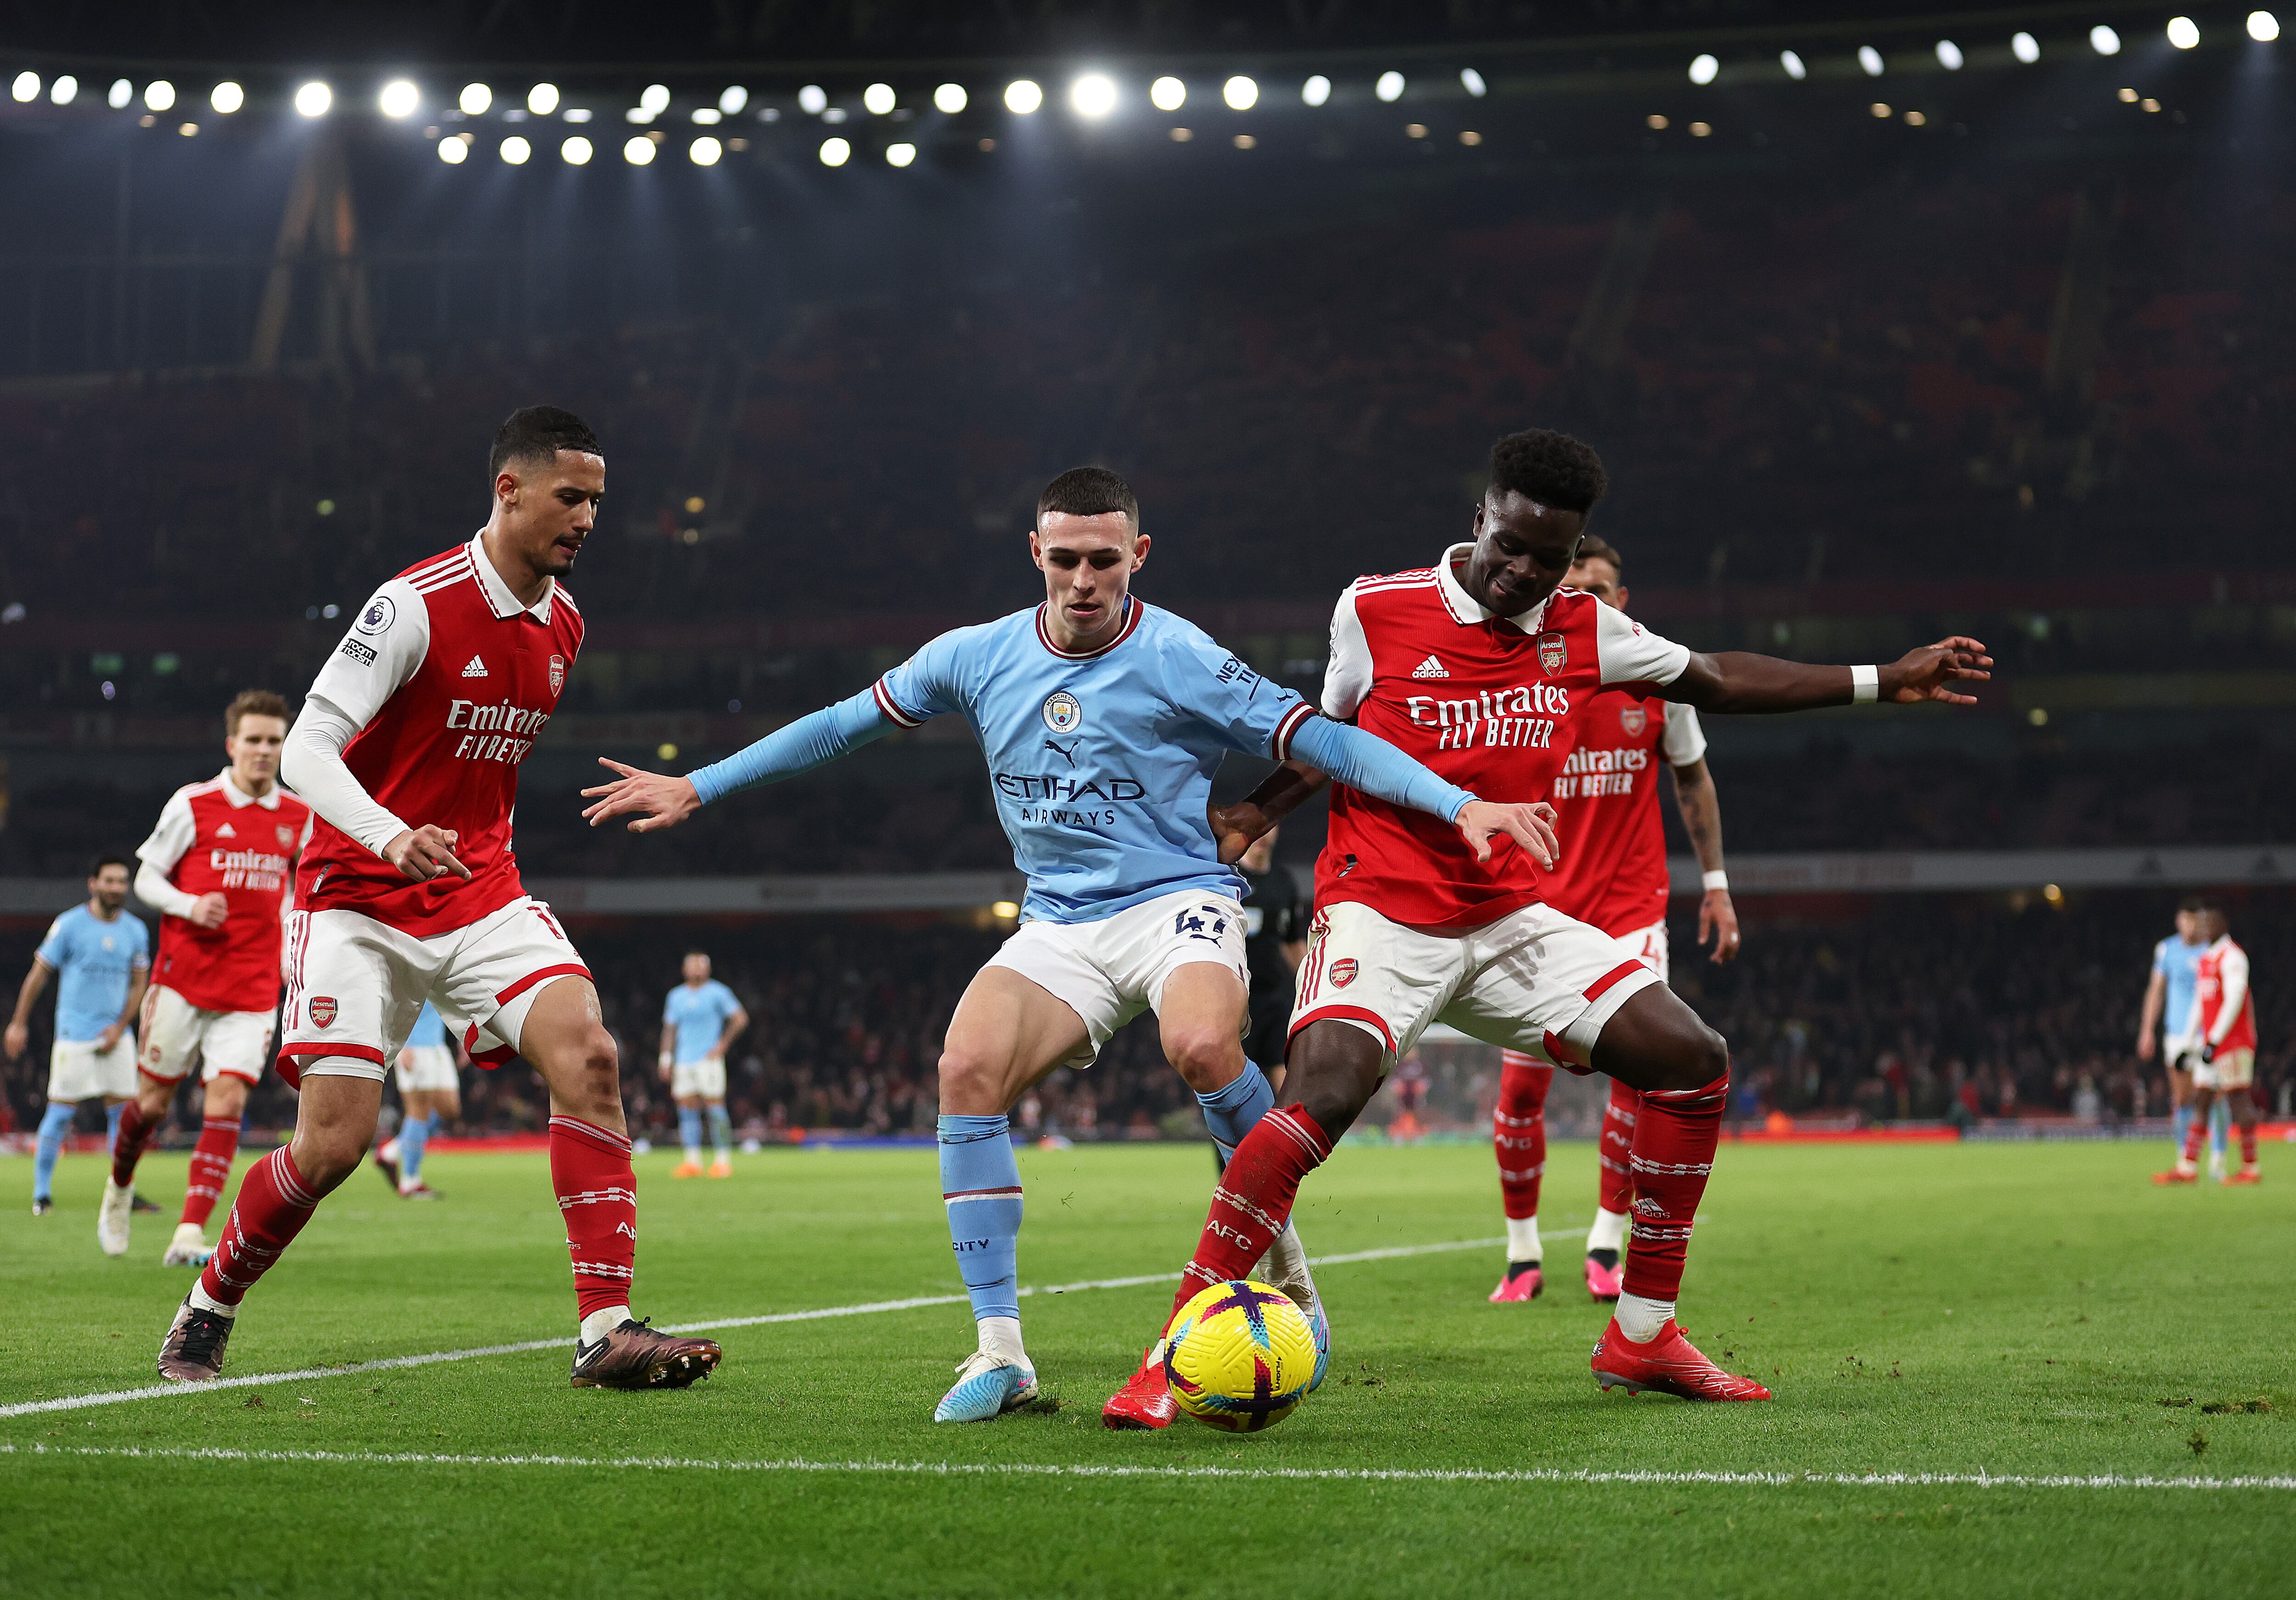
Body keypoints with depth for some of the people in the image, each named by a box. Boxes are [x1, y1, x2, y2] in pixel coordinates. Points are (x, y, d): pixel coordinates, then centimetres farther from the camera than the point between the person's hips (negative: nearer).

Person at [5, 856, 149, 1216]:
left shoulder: (136, 930, 7)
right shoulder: (69, 925, -5)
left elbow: (139, 984, 12)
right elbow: (39, 973, 1)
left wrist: (120, 1027, -1)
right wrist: (19, 1023, 3)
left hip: (116, 1035, 4)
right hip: (75, 1034, -4)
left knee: (123, 1110, 1)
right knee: (61, 1110, -6)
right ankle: (42, 1192, 2)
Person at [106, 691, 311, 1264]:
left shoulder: (299, 818, 7)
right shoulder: (192, 804, -3)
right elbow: (147, 878, 2)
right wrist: (190, 907, -15)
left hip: (252, 991, 2)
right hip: (183, 978, -2)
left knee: (227, 1102, -11)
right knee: (153, 1098, 5)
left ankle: (190, 1234, -14)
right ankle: (120, 1186, 35)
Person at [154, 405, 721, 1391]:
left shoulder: (561, 624, 7)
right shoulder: (416, 605, -16)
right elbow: (305, 749, -21)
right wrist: (390, 836, -36)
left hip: (479, 893, 5)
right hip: (358, 898, -5)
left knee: (586, 1051, -20)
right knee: (332, 1143, -10)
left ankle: (607, 1330, -21)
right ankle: (206, 1311, 17)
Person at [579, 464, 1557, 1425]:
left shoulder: (1177, 661, -9)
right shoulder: (980, 657, 4)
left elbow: (1322, 743, -11)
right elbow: (841, 725, 16)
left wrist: (1458, 805, -23)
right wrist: (696, 787, 16)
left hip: (1176, 902, -4)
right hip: (1059, 927, 4)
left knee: (1201, 1047, -36)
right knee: (968, 1067, -24)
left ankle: (1278, 1249, -8)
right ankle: (999, 1353, -17)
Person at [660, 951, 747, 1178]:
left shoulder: (717, 992, 0)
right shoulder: (676, 996, 15)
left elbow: (741, 1019, -3)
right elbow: (669, 1029, 19)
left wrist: (723, 1045, -7)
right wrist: (666, 1059, 12)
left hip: (709, 1060, -5)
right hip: (684, 1063, 5)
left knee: (715, 1108, -9)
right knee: (687, 1111, 1)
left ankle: (724, 1161, -7)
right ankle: (692, 1161, 3)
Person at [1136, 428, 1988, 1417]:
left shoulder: (1584, 632, 4)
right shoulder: (1374, 611, -6)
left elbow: (1716, 682, 18)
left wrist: (1881, 683, 18)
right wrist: (1253, 816, -4)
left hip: (1511, 918, 6)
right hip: (1381, 915, -5)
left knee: (1694, 1060, -3)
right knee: (1323, 1096, -32)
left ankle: (1642, 1338, 10)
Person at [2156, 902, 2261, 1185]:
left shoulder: (2232, 957, -10)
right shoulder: (2206, 959, 18)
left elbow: (2234, 1001, -17)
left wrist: (2215, 1041, -19)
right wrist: (2190, 1045, 22)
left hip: (2234, 1042, -9)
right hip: (2210, 1042, 9)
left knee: (2239, 1099, -8)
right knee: (2200, 1101, 6)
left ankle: (2250, 1168, -6)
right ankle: (2187, 1167, 7)